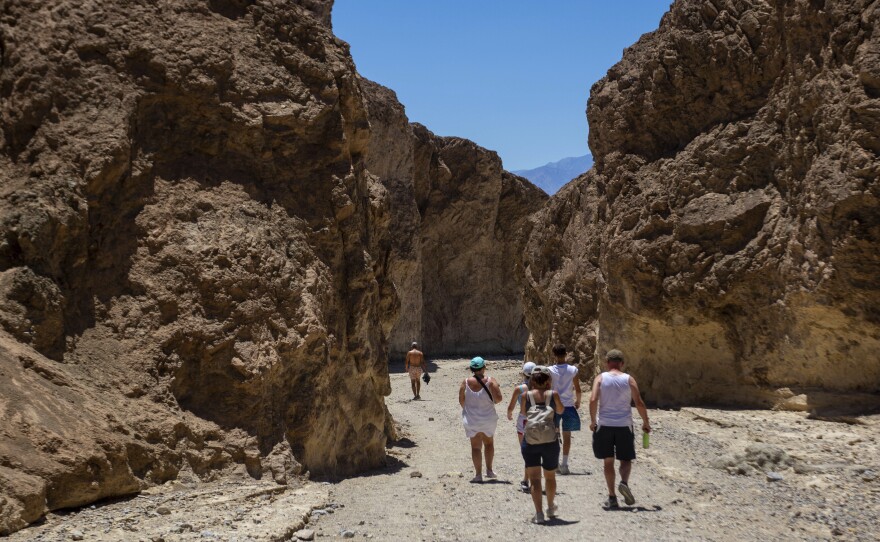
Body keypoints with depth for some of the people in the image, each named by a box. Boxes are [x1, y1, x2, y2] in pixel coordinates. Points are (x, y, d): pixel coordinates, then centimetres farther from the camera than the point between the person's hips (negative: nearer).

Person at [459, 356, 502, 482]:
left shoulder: (466, 382, -9)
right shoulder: (490, 381, -13)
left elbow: (461, 400, -5)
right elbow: (498, 398, -17)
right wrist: (491, 402, 5)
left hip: (471, 419, 0)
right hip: (488, 419, 0)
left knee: (475, 446, 7)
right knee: (489, 443, 21)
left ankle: (479, 474, 5)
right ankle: (489, 470, 21)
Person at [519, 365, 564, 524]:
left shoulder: (527, 395, -5)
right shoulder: (553, 394, -6)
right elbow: (560, 410, 11)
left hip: (530, 440, -1)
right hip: (550, 439, 1)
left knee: (534, 478, 1)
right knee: (550, 477, 20)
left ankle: (539, 513, -8)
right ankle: (551, 508, 37)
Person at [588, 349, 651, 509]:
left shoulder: (601, 378, -1)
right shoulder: (629, 379, 0)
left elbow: (593, 400, -12)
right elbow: (639, 403, -3)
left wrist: (593, 421, -1)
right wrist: (646, 422, 9)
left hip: (604, 425, 0)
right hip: (624, 425, 0)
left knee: (608, 461, 9)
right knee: (626, 459, 13)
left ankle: (612, 497, 7)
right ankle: (624, 482, -16)